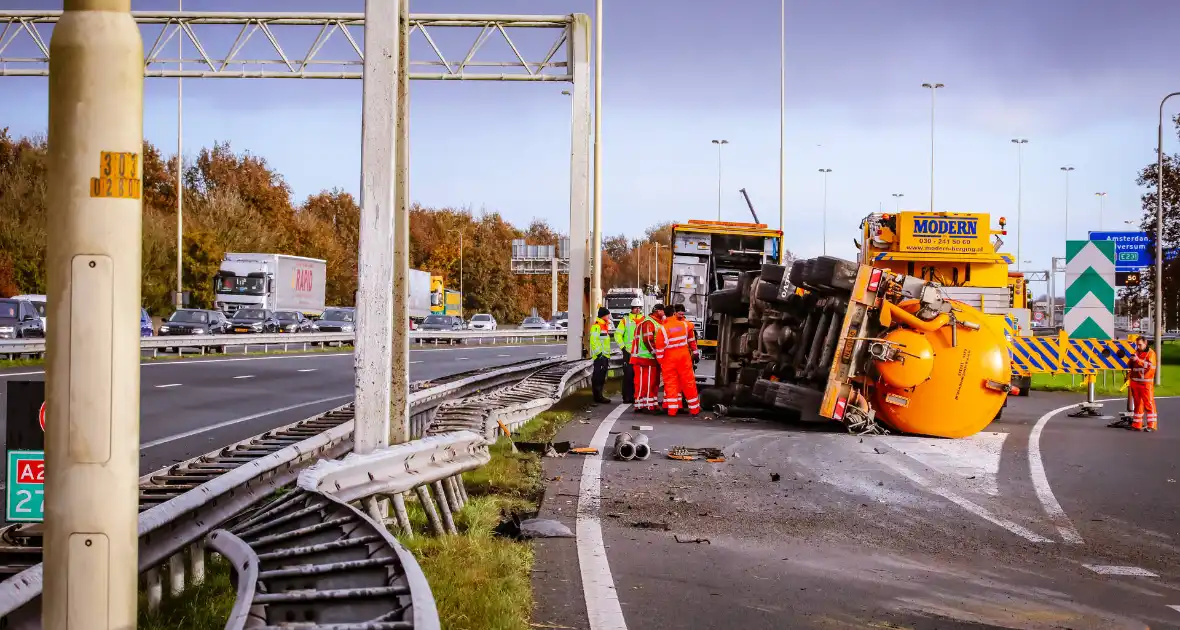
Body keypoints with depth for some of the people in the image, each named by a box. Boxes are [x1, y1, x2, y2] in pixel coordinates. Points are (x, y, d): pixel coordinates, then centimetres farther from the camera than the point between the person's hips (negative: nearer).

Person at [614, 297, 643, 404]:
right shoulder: (625, 320, 4)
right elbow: (618, 334, 4)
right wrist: (622, 347, -4)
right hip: (628, 352, -2)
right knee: (628, 375, -3)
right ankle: (627, 397, 1)